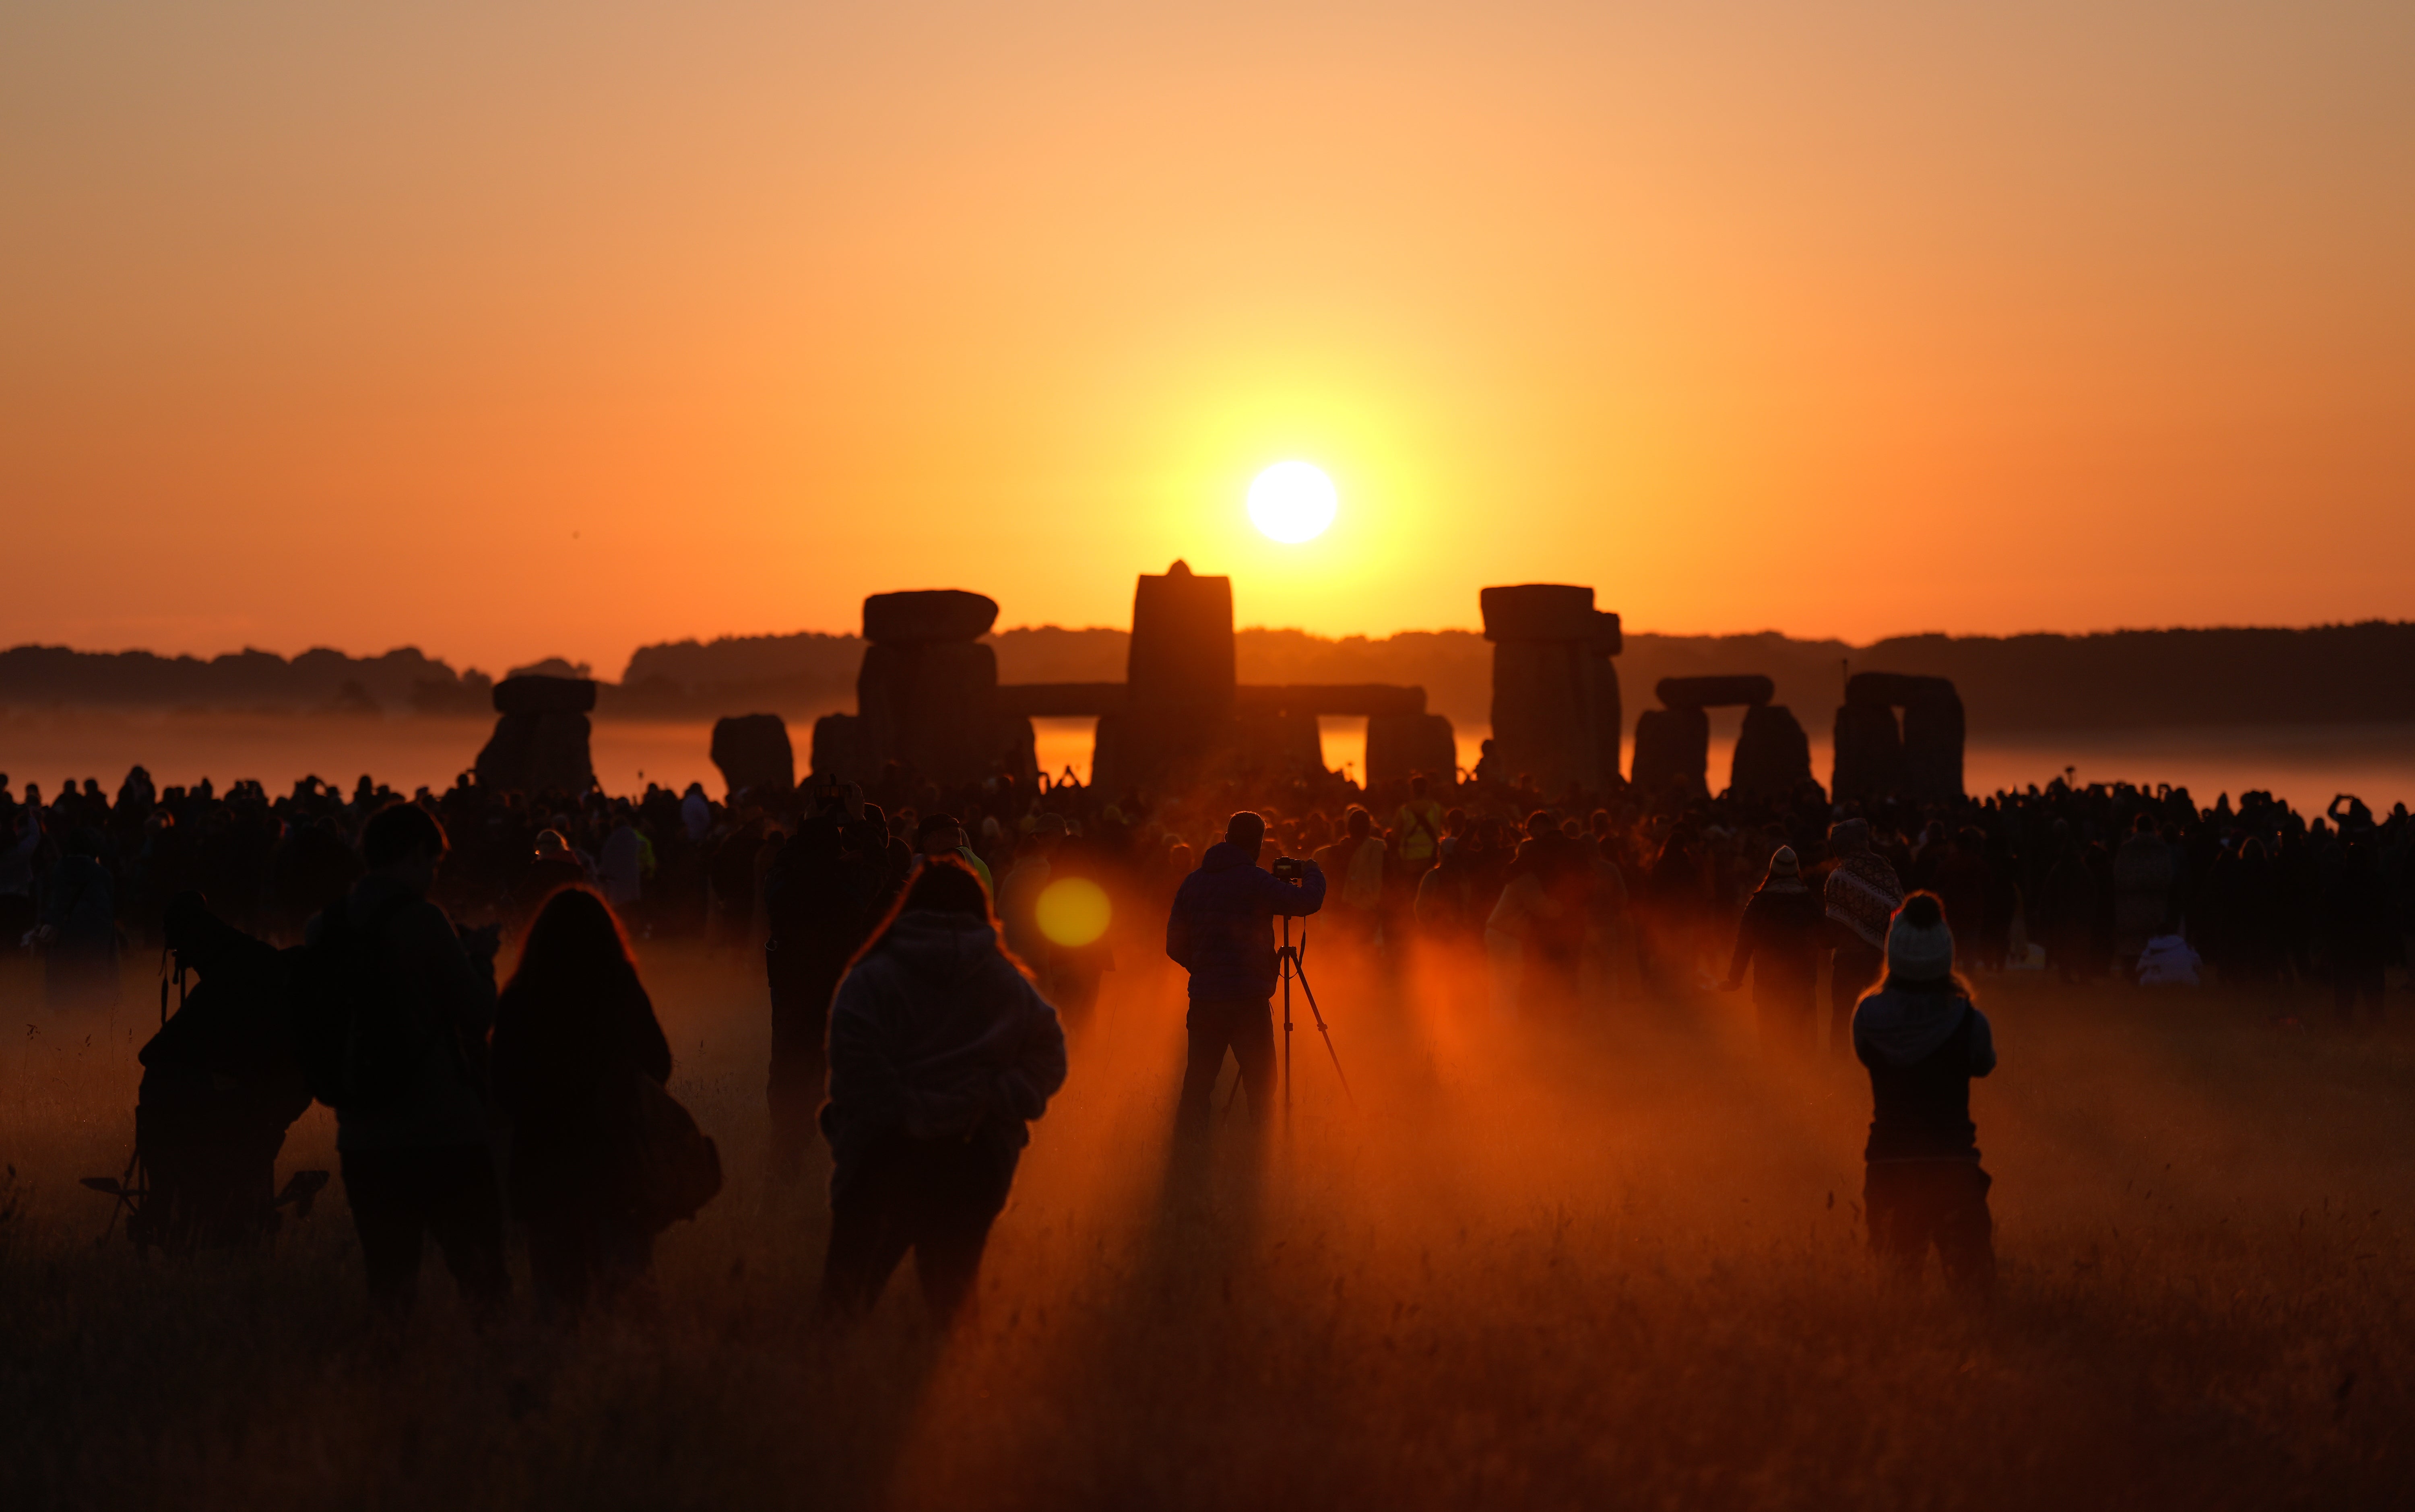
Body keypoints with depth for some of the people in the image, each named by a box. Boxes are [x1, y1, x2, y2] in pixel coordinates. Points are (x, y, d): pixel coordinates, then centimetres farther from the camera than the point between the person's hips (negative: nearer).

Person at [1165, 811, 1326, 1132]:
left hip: (1203, 997, 5)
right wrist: (1312, 873, 7)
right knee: (1260, 1082, 0)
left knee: (1198, 1080, 9)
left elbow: (1175, 946, 13)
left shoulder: (1193, 882, 9)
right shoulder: (1253, 880, -8)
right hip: (1247, 998, -5)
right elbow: (1309, 900, -13)